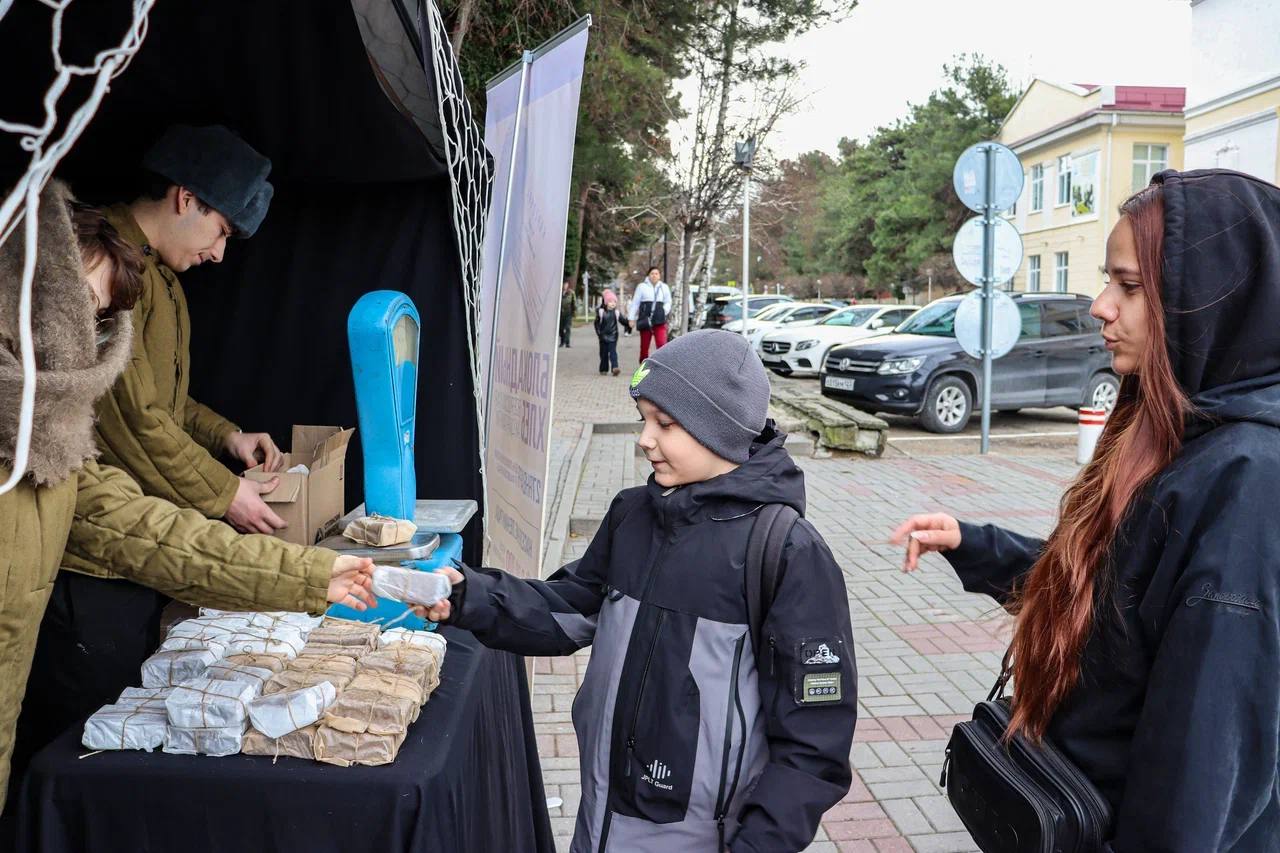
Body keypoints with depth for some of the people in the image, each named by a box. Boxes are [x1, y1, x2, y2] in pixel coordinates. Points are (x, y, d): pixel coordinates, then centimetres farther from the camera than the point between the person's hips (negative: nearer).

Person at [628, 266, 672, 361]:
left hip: (659, 321, 1)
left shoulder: (664, 287, 12)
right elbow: (635, 303, 6)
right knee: (644, 346, 7)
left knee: (662, 344, -16)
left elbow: (668, 302, 20)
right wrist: (632, 318, 3)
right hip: (645, 320, 0)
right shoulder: (642, 286, 5)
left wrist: (665, 311, 1)